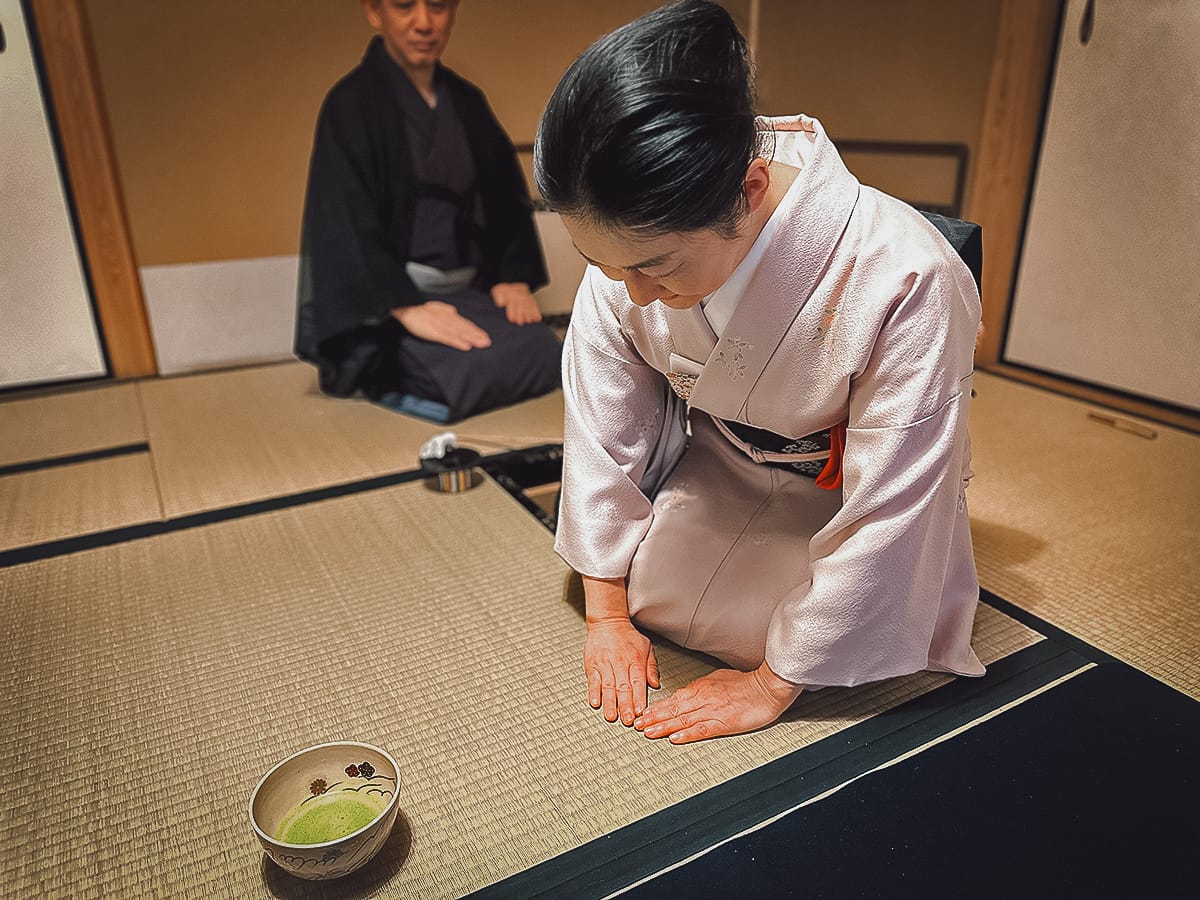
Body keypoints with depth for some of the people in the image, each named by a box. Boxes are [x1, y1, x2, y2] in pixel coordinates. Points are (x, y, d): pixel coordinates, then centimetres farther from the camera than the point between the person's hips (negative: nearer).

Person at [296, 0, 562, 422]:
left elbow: (507, 196, 14)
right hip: (384, 304, -6)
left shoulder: (467, 102, 14)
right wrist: (406, 307, -27)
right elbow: (344, 223, -15)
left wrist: (515, 278, -2)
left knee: (546, 354, -19)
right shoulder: (351, 105, -5)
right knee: (479, 370, -30)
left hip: (469, 291, 6)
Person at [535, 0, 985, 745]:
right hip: (717, 460, 4)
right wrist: (606, 612, -9)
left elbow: (885, 511, -30)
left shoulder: (905, 282, -39)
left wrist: (774, 683, -20)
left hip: (844, 483, -3)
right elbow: (602, 426, -16)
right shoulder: (635, 240, -26)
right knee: (644, 583, -7)